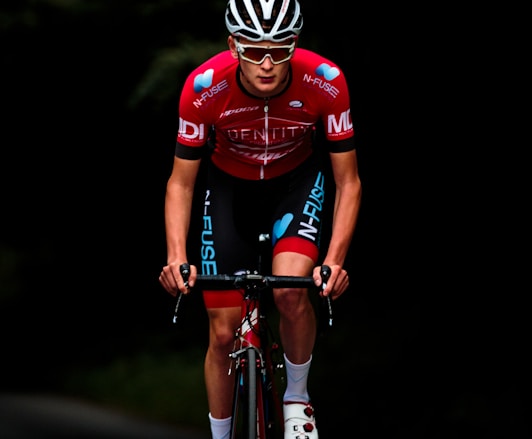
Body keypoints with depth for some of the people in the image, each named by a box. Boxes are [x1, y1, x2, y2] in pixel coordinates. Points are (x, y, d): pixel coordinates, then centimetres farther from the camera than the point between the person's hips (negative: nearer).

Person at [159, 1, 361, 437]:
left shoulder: (325, 82, -31)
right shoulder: (204, 87, -30)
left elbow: (348, 182, -20)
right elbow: (181, 183, -18)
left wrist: (335, 261, -33)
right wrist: (177, 257, -33)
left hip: (299, 180, -1)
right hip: (230, 185, 1)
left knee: (292, 291, -27)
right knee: (224, 332, -1)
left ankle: (297, 398, 0)